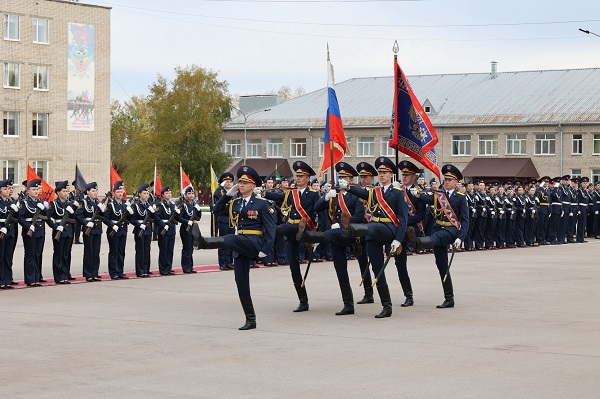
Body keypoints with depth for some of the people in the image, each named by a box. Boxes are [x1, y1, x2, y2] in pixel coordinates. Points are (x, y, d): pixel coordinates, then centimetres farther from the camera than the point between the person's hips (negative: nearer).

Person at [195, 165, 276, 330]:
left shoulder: (262, 203, -4)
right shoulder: (235, 202, 14)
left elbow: (270, 227, -7)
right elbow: (217, 210, 14)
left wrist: (266, 249, -17)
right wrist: (229, 194, 4)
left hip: (255, 242, -6)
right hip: (240, 247, 7)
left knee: (230, 239, -35)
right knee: (241, 282, 2)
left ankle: (203, 242, -61)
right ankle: (250, 320, 7)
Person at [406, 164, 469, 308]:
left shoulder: (460, 198, 2)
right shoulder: (438, 195, 14)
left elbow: (465, 220, -2)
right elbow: (429, 199, -8)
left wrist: (460, 238, -14)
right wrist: (418, 195, -30)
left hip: (452, 229, -5)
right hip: (438, 228, 5)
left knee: (435, 238, -37)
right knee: (442, 265, 3)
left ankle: (415, 241, -71)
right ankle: (449, 299, 8)